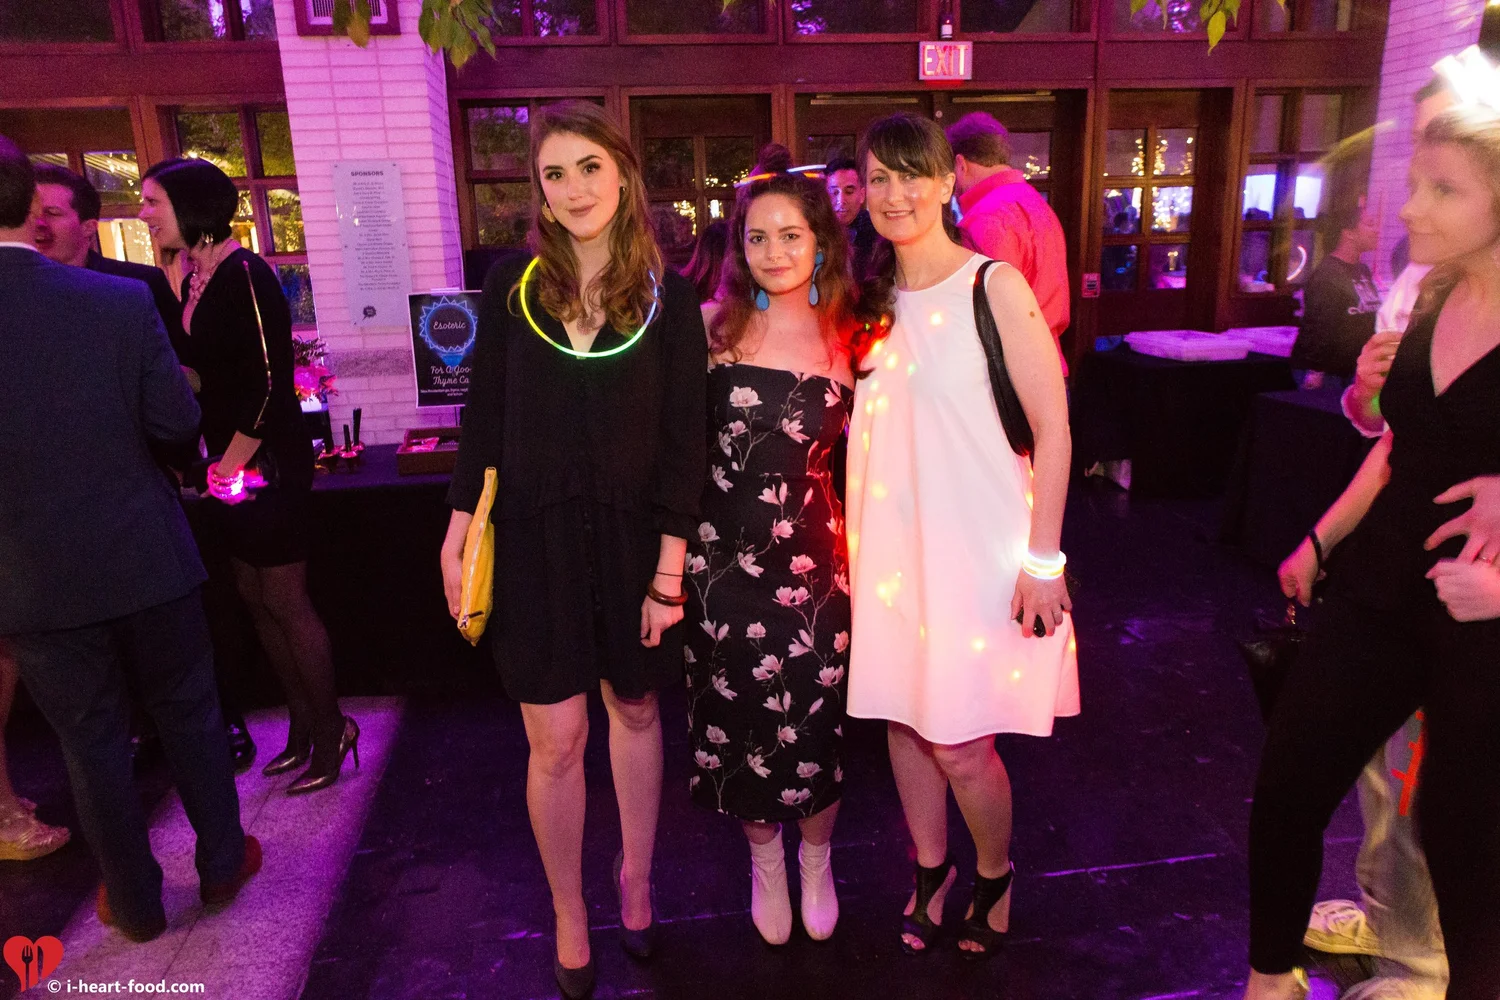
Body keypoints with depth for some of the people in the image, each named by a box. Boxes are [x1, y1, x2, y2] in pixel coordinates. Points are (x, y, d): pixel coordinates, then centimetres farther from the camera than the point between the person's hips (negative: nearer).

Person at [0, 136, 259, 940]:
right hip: (146, 557, 0)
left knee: (91, 739, 15)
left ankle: (135, 901, 31)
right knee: (187, 713, 18)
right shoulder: (123, 301, -13)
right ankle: (221, 862, 33)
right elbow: (177, 420, -8)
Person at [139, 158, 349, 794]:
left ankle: (330, 731, 16)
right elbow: (201, 372, 16)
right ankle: (303, 727, 27)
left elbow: (270, 378, -19)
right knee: (255, 599, 13)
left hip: (267, 464, -9)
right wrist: (214, 457, 7)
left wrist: (234, 461, -15)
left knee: (285, 602, -1)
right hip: (229, 463, 9)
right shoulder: (195, 280, 11)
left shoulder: (244, 274, -15)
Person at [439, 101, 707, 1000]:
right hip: (534, 532, 0)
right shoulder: (512, 282, 0)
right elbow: (484, 414, 5)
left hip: (632, 535, 0)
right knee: (555, 738, 5)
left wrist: (670, 566, -7)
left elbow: (684, 440, -4)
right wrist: (459, 529, 4)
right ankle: (569, 915, 28)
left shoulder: (669, 296, -3)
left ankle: (636, 876, 39)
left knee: (635, 709, 15)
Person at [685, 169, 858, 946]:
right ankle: (764, 859, 40)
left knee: (815, 721, 8)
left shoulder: (849, 340, 1)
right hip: (723, 553, 0)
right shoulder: (712, 325, -4)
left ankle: (816, 858, 39)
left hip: (812, 556, 1)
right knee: (737, 719, 12)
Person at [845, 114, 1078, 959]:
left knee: (961, 744, 0)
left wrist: (1043, 559, -13)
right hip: (893, 542, 5)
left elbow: (1053, 425, -10)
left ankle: (996, 873, 31)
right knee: (904, 716, 14)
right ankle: (930, 866, 37)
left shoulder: (995, 286, -8)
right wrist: (854, 541, 7)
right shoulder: (874, 299, 9)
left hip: (979, 546, -5)